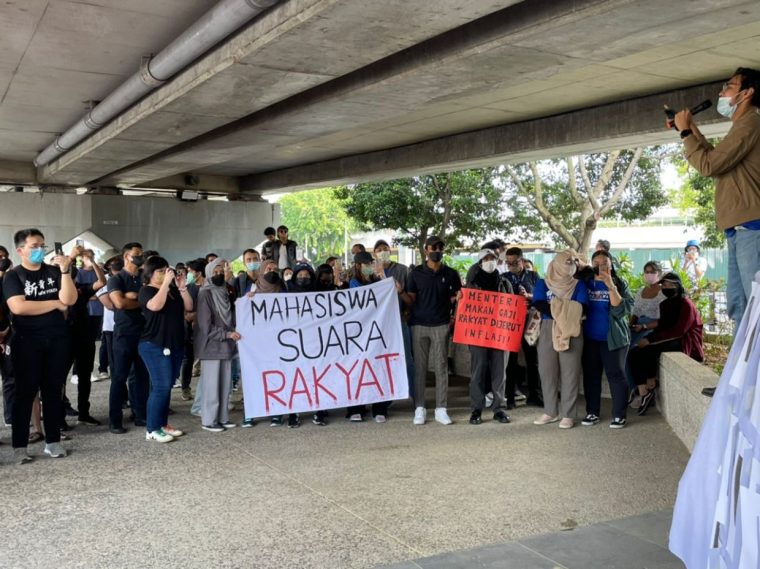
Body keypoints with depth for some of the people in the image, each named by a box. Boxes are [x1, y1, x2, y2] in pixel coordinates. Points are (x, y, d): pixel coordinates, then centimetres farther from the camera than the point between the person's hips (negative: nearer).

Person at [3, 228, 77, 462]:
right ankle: (20, 445, 7)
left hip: (57, 340, 3)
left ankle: (53, 441, 16)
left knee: (53, 391, 7)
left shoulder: (54, 271, 6)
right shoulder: (13, 276, -2)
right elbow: (18, 307, -17)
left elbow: (70, 299, -6)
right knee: (25, 392, 1)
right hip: (27, 341, -3)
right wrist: (55, 304, -10)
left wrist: (65, 271, -17)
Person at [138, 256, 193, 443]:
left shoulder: (173, 290, 14)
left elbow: (189, 307, 7)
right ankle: (152, 429, -3)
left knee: (167, 386, 11)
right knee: (161, 386, -10)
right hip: (155, 346, -7)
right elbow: (156, 305, -26)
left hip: (175, 345, 7)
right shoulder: (146, 290, -6)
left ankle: (163, 424, 19)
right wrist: (166, 283, -21)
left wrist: (182, 287, -4)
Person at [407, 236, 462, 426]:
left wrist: (456, 298, 0)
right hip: (419, 324, 0)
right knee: (419, 367, 2)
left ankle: (441, 409, 8)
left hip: (441, 325, 1)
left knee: (441, 367, 2)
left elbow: (460, 296, 15)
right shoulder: (416, 273, 5)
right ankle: (419, 409, 7)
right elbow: (411, 300, 6)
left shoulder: (450, 274, 7)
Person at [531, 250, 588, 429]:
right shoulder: (542, 283, 9)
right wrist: (566, 311, -11)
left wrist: (555, 308, -11)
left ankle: (568, 414, 4)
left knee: (570, 372, -2)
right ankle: (551, 411, 16)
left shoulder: (579, 285, 10)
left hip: (572, 332, -1)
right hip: (547, 330, 1)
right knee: (547, 371, 4)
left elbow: (581, 308, -5)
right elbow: (539, 305, -7)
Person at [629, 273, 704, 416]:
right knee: (634, 353, -13)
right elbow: (661, 327, 9)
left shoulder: (686, 304, -10)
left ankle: (651, 386, -12)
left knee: (650, 349, -30)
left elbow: (678, 331, -19)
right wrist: (647, 338, -12)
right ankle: (644, 394, -19)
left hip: (684, 343, -8)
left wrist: (651, 339, -21)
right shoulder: (665, 304, 14)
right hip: (669, 341, 8)